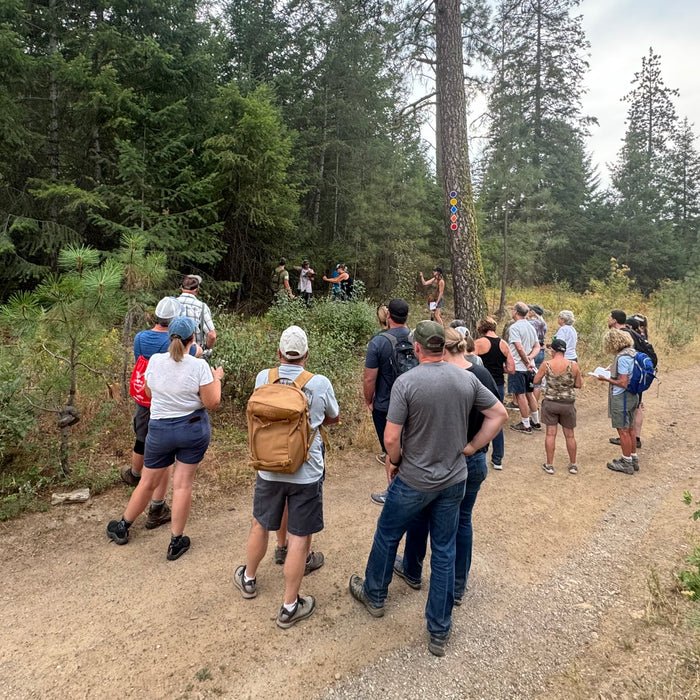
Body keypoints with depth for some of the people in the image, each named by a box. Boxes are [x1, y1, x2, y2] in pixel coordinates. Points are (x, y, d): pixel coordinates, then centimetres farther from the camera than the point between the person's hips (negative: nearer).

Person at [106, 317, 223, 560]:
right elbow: (212, 403, -13)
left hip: (160, 429, 2)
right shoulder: (199, 366, -17)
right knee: (183, 484, 8)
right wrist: (216, 378, 1)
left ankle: (122, 528, 39)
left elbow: (149, 392, 9)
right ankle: (176, 542, 20)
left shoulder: (155, 361, -8)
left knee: (148, 482, 19)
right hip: (194, 428, -2)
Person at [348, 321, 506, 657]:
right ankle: (439, 632, 29)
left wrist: (393, 461, -1)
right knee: (444, 552, 16)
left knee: (387, 536, 21)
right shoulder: (467, 378, -6)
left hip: (413, 481, -4)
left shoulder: (406, 382, -20)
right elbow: (498, 414, 2)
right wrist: (470, 447, 4)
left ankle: (374, 595, 45)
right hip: (454, 480, 4)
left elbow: (391, 438, -21)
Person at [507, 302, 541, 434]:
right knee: (529, 394, 18)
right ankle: (536, 422, 27)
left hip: (518, 367, -8)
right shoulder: (531, 327, 11)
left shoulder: (514, 327, -15)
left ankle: (526, 426, 6)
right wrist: (529, 358, -6)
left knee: (520, 395, 0)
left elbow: (519, 348, -22)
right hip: (529, 367, 8)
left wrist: (527, 362, -12)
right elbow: (537, 347, 9)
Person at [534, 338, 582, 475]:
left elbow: (536, 381, 1)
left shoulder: (546, 365, -10)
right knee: (569, 435, 14)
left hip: (550, 402, -1)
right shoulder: (573, 365, -9)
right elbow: (579, 385, -1)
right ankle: (573, 465, 27)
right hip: (568, 403, 1)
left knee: (550, 434, 8)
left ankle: (549, 465, 15)